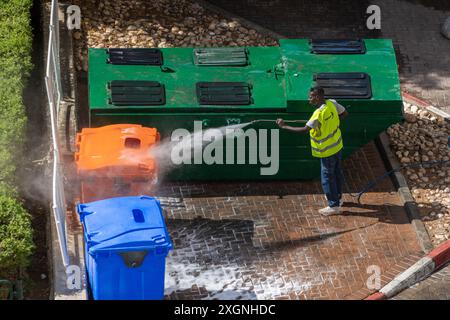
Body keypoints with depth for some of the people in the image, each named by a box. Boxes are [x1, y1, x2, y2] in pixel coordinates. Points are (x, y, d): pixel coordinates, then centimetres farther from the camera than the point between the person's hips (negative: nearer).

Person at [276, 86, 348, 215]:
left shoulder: (319, 114, -32)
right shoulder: (332, 103, -8)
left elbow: (304, 130, -35)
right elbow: (345, 113, 7)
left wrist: (284, 126, -29)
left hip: (327, 151, -8)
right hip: (338, 145, 8)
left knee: (327, 176, 7)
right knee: (337, 172, 25)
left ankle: (334, 206, 17)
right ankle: (338, 197, 43)